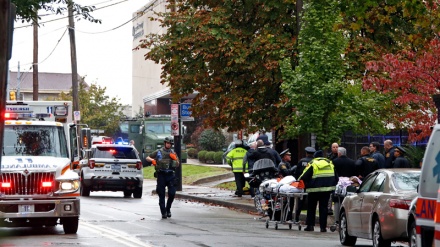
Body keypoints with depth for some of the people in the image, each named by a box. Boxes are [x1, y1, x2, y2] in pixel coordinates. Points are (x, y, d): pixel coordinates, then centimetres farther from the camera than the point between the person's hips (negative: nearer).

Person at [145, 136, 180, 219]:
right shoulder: (158, 152, 7)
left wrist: (175, 159, -5)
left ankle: (168, 209, 18)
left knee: (172, 194, -4)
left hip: (170, 175, 2)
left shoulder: (173, 153, 13)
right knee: (162, 195, -1)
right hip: (161, 175, -2)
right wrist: (152, 160, -7)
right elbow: (147, 158, 13)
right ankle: (163, 212, 4)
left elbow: (177, 165, 13)